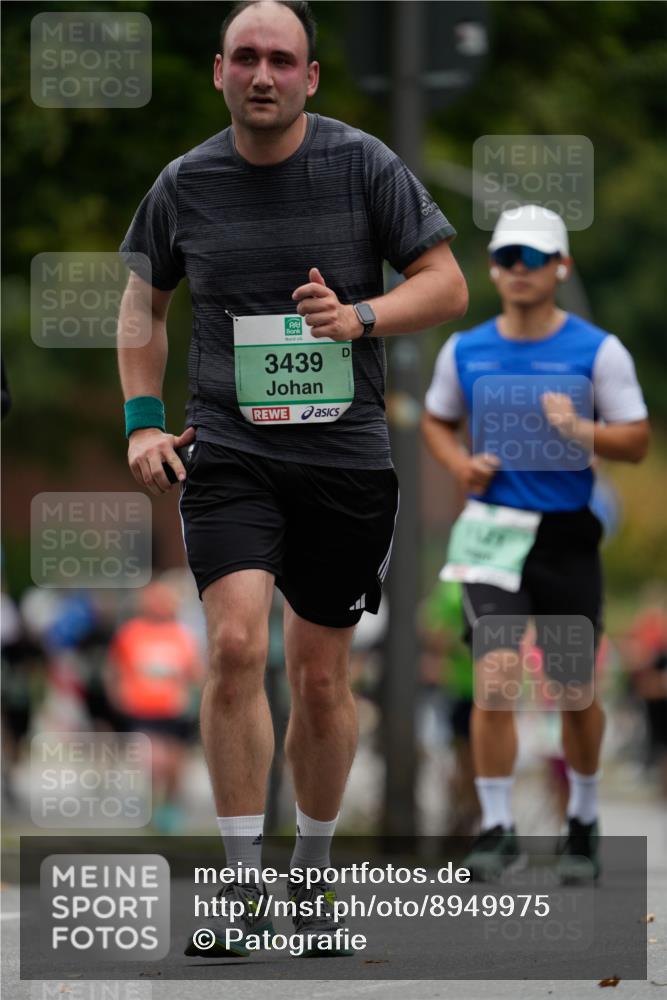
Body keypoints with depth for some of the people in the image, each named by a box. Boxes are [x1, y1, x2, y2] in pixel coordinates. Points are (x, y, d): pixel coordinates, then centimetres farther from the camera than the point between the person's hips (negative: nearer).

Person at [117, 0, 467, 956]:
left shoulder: (365, 165, -2)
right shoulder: (184, 184, 3)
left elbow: (448, 285, 0)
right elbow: (144, 303, 18)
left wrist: (360, 317, -17)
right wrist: (143, 420, 7)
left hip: (346, 455, 0)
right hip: (229, 451, 0)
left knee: (321, 676, 7)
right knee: (236, 644, -19)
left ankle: (312, 874, 27)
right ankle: (243, 885, -13)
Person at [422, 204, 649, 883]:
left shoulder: (598, 351, -3)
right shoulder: (464, 351, 4)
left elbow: (637, 440, -2)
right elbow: (436, 420, 19)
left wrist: (581, 431, -21)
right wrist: (460, 464, -1)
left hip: (568, 539, 0)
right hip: (493, 532, 1)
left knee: (575, 693, 8)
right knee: (495, 678, -16)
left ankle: (584, 821, 30)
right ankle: (496, 827, -6)